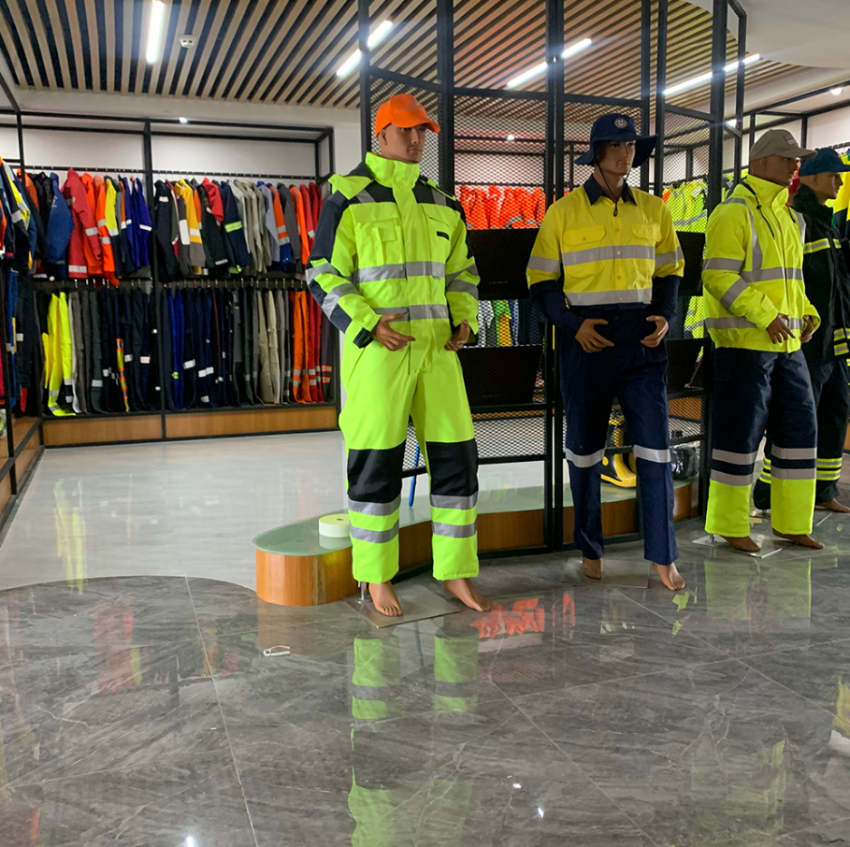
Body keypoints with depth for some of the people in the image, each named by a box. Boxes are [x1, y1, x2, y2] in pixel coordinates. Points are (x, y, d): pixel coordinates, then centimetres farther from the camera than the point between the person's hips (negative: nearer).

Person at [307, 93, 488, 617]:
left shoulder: (442, 204, 16)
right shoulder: (349, 198, -1)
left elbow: (462, 272, 23)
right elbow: (325, 275, -3)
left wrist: (465, 320, 5)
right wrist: (368, 325, -16)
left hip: (436, 348, 5)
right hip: (374, 350, -5)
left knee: (456, 455, 3)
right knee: (376, 463, 0)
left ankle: (456, 572, 17)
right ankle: (377, 578, 16)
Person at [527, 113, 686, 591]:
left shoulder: (653, 210, 11)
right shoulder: (564, 212, 2)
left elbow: (669, 273, 17)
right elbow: (542, 282, 2)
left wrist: (666, 316, -1)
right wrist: (573, 323, -13)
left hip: (642, 339, 2)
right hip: (587, 339, -2)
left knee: (655, 443, -2)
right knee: (585, 445, 7)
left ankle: (663, 555, 9)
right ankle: (590, 548, 23)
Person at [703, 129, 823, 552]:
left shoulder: (789, 217, 19)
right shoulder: (734, 214, -8)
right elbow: (718, 277, -18)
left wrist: (805, 312, 9)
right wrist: (765, 315, -22)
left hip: (786, 344, 9)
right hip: (744, 342, -9)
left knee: (799, 426, 10)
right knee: (741, 433, -3)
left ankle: (791, 522, 22)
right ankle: (730, 526, 9)